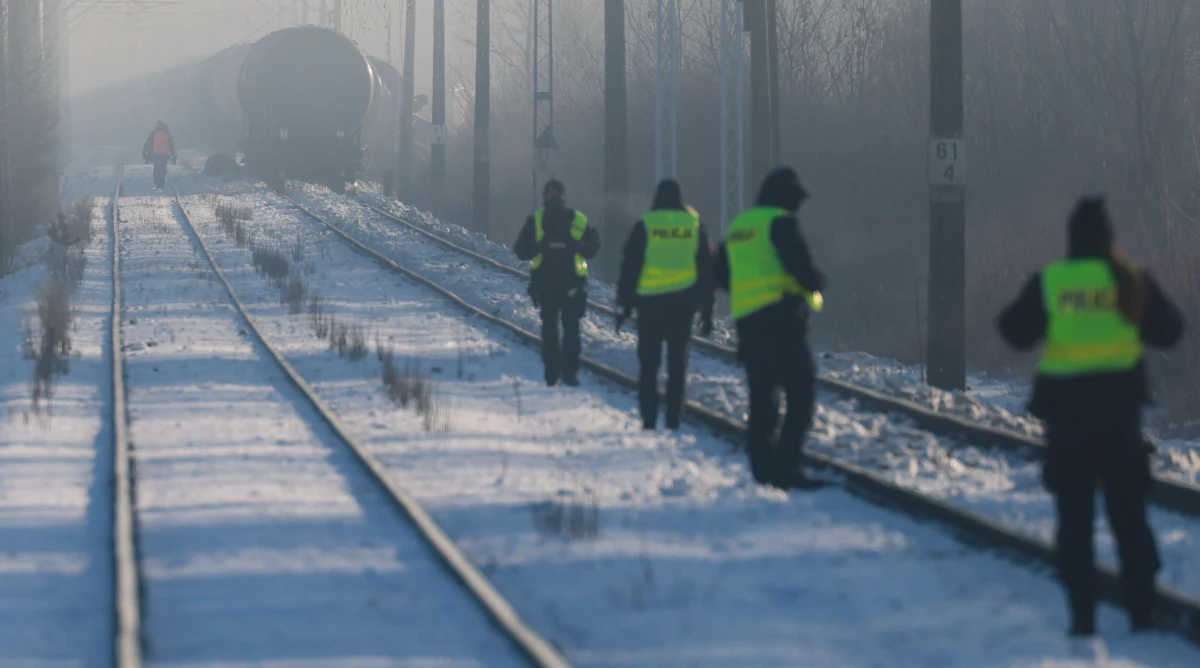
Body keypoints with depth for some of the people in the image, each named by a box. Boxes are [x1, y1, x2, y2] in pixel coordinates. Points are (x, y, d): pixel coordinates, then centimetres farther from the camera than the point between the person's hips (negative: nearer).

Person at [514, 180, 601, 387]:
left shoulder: (579, 221, 4)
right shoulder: (535, 221, 5)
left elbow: (593, 248, 4)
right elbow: (521, 251, 2)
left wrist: (574, 244, -15)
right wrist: (541, 244, -17)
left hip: (572, 283, -1)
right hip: (545, 282, 1)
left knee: (571, 327, -5)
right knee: (549, 328, 3)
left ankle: (570, 371, -1)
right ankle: (552, 372, 8)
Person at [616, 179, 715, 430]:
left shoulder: (645, 225, -1)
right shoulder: (694, 225, 5)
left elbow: (629, 267, -1)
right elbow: (707, 270, 9)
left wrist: (624, 305, 4)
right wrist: (707, 311, 14)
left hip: (650, 303, -1)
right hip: (683, 303, 1)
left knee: (648, 364, 5)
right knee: (678, 365, 6)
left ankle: (649, 421, -1)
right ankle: (673, 421, 1)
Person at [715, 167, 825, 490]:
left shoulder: (737, 226, 16)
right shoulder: (781, 223, -8)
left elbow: (721, 275, 23)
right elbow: (802, 268, -15)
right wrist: (816, 284, 5)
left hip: (746, 321, 8)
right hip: (781, 320, -8)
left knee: (761, 397, 14)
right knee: (801, 393, -7)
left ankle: (763, 467, 14)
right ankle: (787, 467, -16)